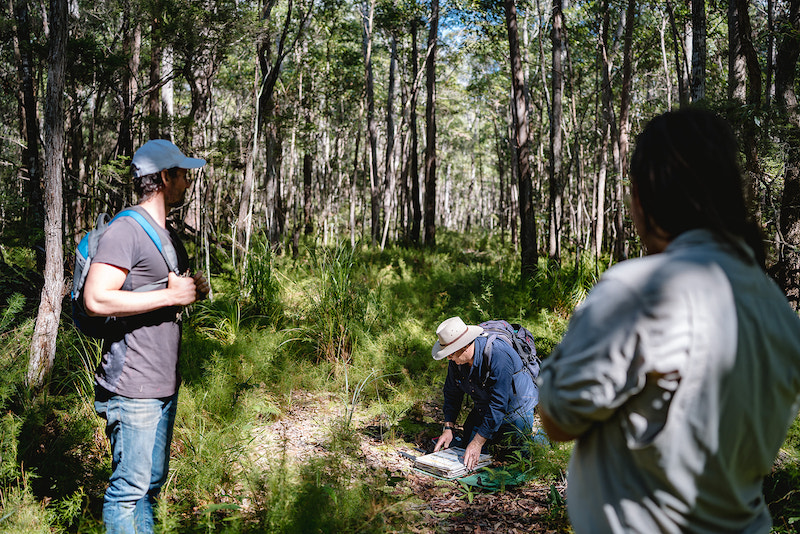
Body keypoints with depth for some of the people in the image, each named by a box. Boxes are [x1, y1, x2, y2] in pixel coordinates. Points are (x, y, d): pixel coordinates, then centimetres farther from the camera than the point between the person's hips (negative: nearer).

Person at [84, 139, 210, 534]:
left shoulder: (168, 235, 16)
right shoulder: (126, 230, -13)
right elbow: (96, 299, -24)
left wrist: (194, 290, 7)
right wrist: (171, 295, -19)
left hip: (165, 384, 9)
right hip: (133, 389, -9)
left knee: (152, 482, 17)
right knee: (129, 488, -3)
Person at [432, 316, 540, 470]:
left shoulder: (498, 355, -37)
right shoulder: (456, 359, -15)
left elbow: (498, 404, -36)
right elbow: (452, 393, 1)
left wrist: (478, 443, -35)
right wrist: (448, 428, -10)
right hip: (482, 409, 6)